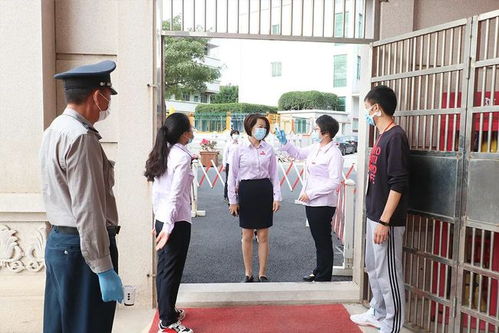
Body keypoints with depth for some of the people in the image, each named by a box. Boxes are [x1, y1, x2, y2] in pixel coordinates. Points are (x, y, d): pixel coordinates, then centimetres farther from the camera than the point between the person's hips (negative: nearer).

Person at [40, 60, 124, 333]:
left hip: (59, 242, 10)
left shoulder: (55, 130, 11)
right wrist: (105, 269, -20)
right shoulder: (81, 137, -19)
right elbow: (87, 210, -23)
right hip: (82, 248, -10)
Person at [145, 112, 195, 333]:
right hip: (177, 221, -8)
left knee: (163, 269, 17)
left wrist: (158, 220, 17)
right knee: (172, 271, 3)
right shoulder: (182, 156, -15)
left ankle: (166, 312, 33)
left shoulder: (162, 154, 9)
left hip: (161, 218, 8)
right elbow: (175, 195, -20)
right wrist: (169, 226, -20)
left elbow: (156, 191, 11)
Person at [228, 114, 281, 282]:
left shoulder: (268, 149, 4)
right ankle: (248, 273, 22)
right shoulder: (240, 149, -3)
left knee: (263, 236, 6)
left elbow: (274, 174, 8)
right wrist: (232, 200, -2)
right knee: (247, 236, 7)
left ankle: (262, 273, 19)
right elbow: (232, 175, 0)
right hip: (246, 190, -1)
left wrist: (277, 197, 1)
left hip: (265, 190, 2)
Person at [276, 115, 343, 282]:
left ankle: (323, 277, 20)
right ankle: (318, 272, 34)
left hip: (323, 204, -8)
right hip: (312, 202, 8)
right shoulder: (315, 148, 7)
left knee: (323, 241, 5)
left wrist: (310, 193, -20)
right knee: (318, 240, 20)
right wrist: (284, 142, 11)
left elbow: (334, 182, -21)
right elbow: (298, 153, 25)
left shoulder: (334, 154, -17)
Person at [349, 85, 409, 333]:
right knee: (373, 269, 20)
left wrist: (384, 221, -23)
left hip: (386, 220, -10)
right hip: (374, 216, 10)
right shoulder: (383, 136, 12)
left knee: (388, 273, 1)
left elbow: (398, 184, -22)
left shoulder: (395, 137, -17)